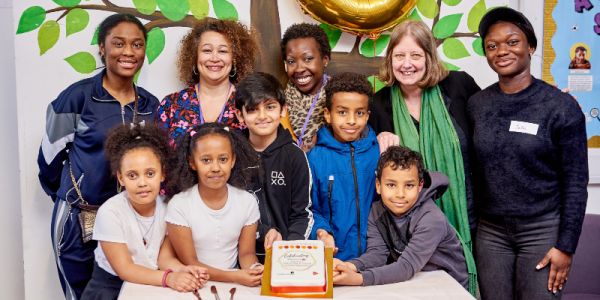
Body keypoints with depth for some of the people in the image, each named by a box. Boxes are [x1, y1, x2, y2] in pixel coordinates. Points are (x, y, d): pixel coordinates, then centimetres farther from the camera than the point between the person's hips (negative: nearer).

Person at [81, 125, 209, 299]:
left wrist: (183, 270, -27)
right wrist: (169, 278, -31)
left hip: (152, 284, 4)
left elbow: (164, 256, -6)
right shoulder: (110, 212, -18)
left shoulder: (167, 206, -8)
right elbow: (124, 269, -18)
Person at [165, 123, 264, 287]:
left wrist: (255, 269, -18)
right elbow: (189, 262, -9)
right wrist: (234, 276, -20)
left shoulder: (247, 202, -3)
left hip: (236, 284, 3)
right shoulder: (178, 205, -11)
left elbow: (246, 253, 4)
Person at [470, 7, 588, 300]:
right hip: (490, 232, 3)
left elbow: (575, 183, -6)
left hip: (542, 231, -3)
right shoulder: (476, 105, 2)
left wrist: (566, 246, -9)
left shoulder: (561, 106, -8)